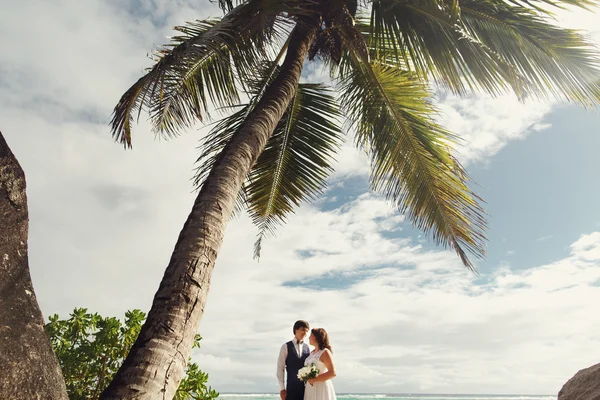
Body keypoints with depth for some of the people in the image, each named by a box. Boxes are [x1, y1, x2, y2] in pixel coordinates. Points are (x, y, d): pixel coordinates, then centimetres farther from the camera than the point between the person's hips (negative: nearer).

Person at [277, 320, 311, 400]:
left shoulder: (307, 348, 10)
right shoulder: (286, 347, -1)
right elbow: (280, 368, -3)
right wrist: (282, 389, -7)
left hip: (306, 387, 3)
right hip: (292, 388, -3)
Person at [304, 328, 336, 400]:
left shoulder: (325, 352, -11)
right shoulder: (312, 353, 12)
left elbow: (332, 373, -19)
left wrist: (314, 380, -19)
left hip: (321, 389, -8)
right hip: (311, 389, 8)